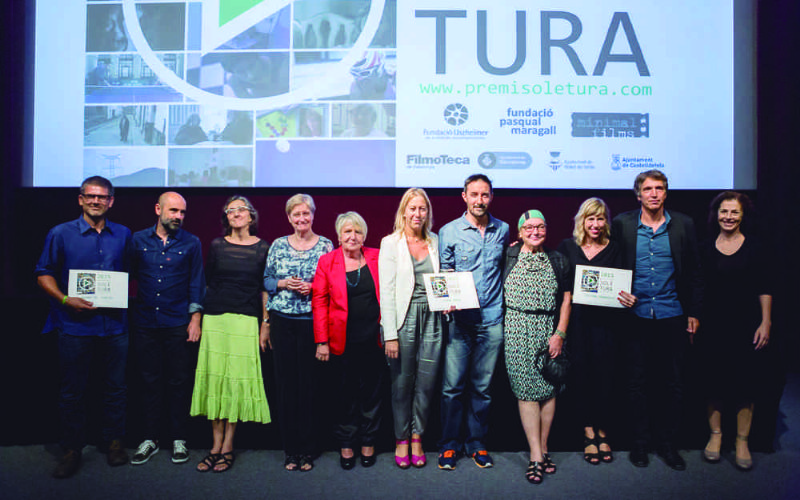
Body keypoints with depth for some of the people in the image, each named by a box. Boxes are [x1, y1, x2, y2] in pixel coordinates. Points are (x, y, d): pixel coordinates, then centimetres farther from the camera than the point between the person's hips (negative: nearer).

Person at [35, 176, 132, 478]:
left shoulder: (123, 235, 8)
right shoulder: (61, 234, 2)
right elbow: (44, 274, 3)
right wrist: (65, 299, -12)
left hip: (114, 325, 2)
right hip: (75, 325, -2)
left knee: (116, 387, 10)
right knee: (72, 390, 6)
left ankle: (114, 442, 25)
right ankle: (72, 449, 21)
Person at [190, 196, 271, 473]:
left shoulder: (262, 248, 5)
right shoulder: (217, 245, 8)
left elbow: (265, 289, 6)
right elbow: (207, 283, 12)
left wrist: (265, 324, 2)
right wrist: (199, 317, 8)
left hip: (246, 320, -2)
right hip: (215, 318, 2)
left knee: (237, 378, -2)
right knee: (214, 377, 3)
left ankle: (228, 446, 10)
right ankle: (216, 444, 15)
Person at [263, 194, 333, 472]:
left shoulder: (325, 245, 4)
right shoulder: (278, 245, 10)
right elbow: (266, 281, 11)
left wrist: (311, 287, -12)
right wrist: (283, 284, -7)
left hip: (312, 322, -2)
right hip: (282, 321, 2)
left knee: (309, 383, 0)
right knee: (285, 383, 3)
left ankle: (307, 449, 13)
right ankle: (291, 449, 16)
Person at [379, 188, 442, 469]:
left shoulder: (434, 242, 11)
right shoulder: (391, 243, 0)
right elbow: (386, 291, -5)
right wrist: (390, 335, -10)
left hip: (431, 319, 3)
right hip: (404, 318, -3)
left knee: (427, 382, 5)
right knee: (402, 382, 4)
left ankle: (417, 438, 22)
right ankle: (401, 439, 22)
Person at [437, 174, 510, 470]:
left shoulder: (503, 230, 9)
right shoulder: (449, 232, 1)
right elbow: (444, 273, 3)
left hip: (492, 319, 2)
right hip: (459, 320, -2)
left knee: (482, 386, 9)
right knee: (453, 385, -1)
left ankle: (476, 443, 24)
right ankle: (449, 445, 15)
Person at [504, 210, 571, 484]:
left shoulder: (558, 260, 10)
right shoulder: (508, 256, 5)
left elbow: (566, 299, 8)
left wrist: (560, 333, 1)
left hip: (549, 330, 2)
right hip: (518, 330, -2)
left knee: (549, 388, 4)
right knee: (526, 389, -4)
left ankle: (543, 447, 18)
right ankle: (536, 455, 1)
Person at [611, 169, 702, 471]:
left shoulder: (683, 226, 3)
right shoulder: (622, 225, 0)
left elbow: (694, 273, 6)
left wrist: (694, 313, 4)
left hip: (672, 317, 1)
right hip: (636, 317, -1)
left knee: (672, 383, 10)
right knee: (638, 382, 9)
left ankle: (668, 443, 26)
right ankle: (640, 443, 24)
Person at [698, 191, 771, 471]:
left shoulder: (754, 245, 0)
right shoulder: (707, 248, 3)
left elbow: (764, 288, 0)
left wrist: (766, 322, -5)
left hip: (746, 325, -1)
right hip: (713, 325, 1)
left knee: (745, 383, 3)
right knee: (714, 381, 7)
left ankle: (742, 441, 16)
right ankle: (715, 435, 22)